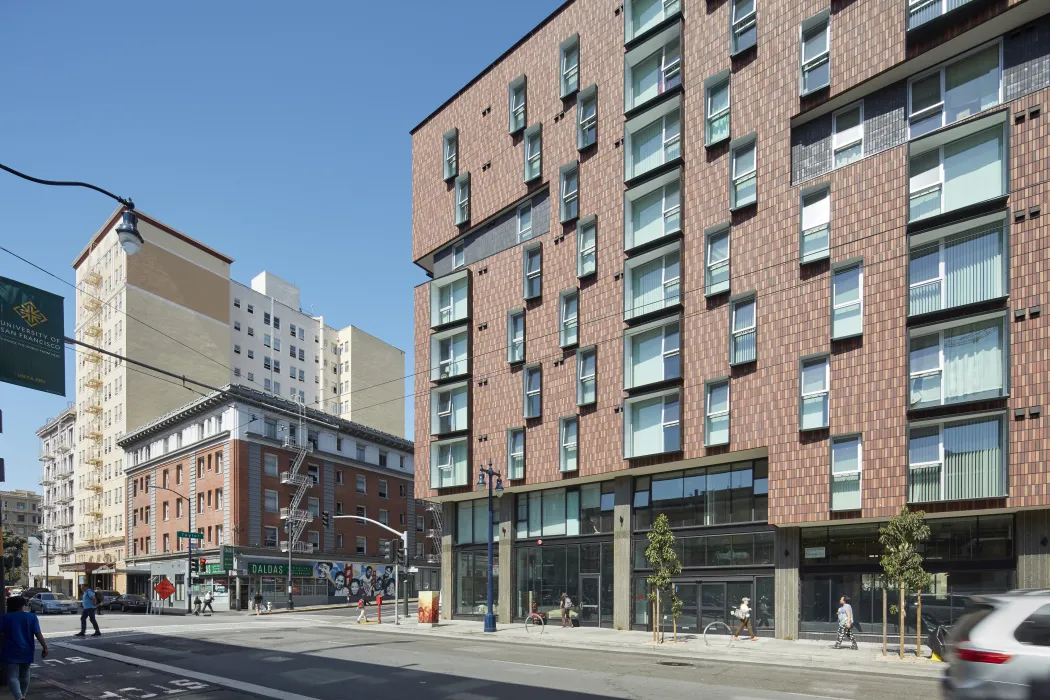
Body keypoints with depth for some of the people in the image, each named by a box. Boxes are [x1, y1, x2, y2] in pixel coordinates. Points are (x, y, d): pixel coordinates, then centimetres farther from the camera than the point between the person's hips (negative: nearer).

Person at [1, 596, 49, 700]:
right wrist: (45, 647, -6)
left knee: (12, 676, -3)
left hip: (11, 653, -3)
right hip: (27, 652, 3)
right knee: (24, 675, 19)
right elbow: (37, 633, -7)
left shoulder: (5, 618, -3)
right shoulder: (31, 617, -1)